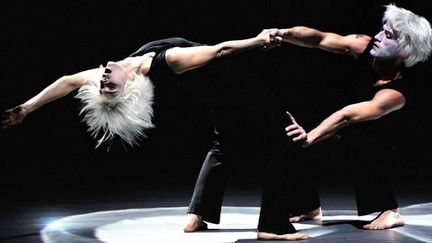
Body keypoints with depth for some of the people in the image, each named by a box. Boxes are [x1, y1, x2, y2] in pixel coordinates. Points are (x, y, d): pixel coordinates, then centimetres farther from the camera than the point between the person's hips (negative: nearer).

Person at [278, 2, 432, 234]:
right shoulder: (365, 46, -23)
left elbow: (347, 116, -47)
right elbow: (321, 39, -28)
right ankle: (312, 208, 14)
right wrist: (284, 33, -44)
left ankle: (391, 211, -19)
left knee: (361, 146, -36)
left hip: (376, 147, -5)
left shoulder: (397, 92, -38)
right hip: (352, 134, 5)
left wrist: (310, 137, -57)